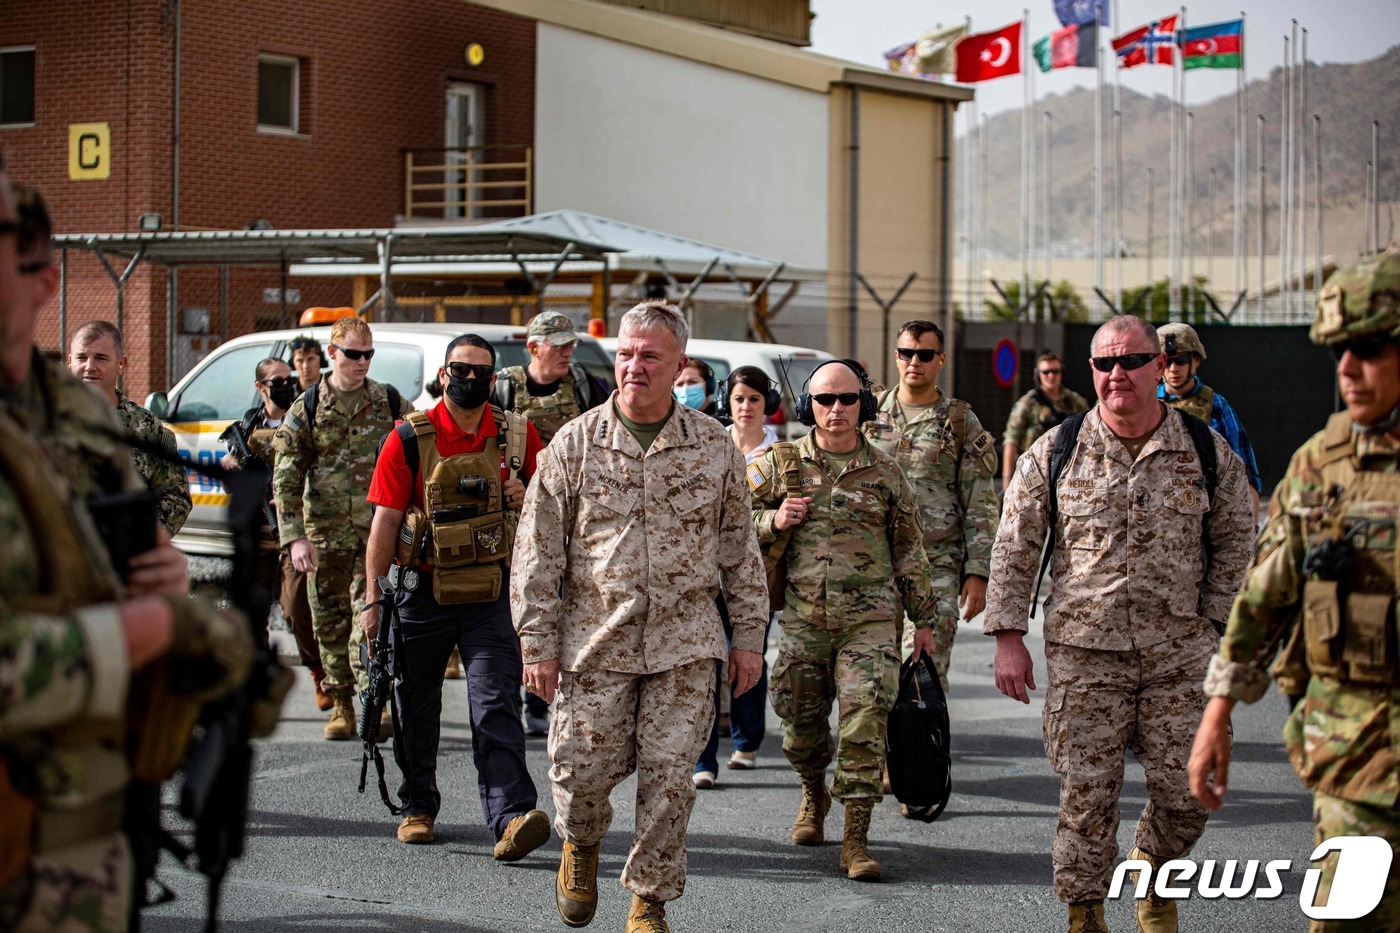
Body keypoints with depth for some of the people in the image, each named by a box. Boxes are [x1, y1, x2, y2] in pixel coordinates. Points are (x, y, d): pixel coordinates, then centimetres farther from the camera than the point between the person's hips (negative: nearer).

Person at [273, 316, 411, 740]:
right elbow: (286, 478, 0)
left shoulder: (390, 402, 6)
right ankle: (341, 705, 17)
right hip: (325, 533, 1)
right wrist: (295, 537, -9)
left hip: (377, 530, -1)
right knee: (330, 621, 7)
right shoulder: (307, 407, 3)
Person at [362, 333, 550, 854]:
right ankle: (418, 807, 29)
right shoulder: (410, 439, -3)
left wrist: (525, 498, -8)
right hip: (422, 591, 0)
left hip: (492, 593, 0)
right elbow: (385, 521, -3)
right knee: (416, 709, 12)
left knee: (496, 706, -11)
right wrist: (373, 598, -7)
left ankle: (511, 819, -19)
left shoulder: (518, 436, 4)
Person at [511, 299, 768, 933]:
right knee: (583, 769, 0)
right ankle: (581, 845, 34)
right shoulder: (575, 443, 0)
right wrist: (538, 643, -3)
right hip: (594, 642, 0)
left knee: (669, 775, 0)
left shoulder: (714, 446, 4)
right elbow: (537, 551, 1)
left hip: (685, 645, 1)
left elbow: (738, 548, 10)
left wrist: (748, 636, 8)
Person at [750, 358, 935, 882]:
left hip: (870, 618, -1)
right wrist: (773, 520, -8)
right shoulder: (781, 464, 6)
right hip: (803, 617, 1)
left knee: (865, 722, -12)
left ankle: (856, 839, -7)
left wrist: (923, 619, 12)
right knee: (801, 723, 9)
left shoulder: (885, 473, 6)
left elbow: (909, 550, 12)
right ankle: (814, 796, 41)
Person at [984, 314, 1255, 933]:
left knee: (1186, 789, 4)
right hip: (1083, 651, -1)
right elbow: (1014, 549, 3)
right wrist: (1008, 638, -1)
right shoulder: (1055, 453, -1)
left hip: (1179, 652, 1)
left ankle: (1155, 877, 33)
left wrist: (1210, 621, 5)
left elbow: (1233, 541, 12)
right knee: (1087, 793, 1)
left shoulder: (1208, 451, 1)